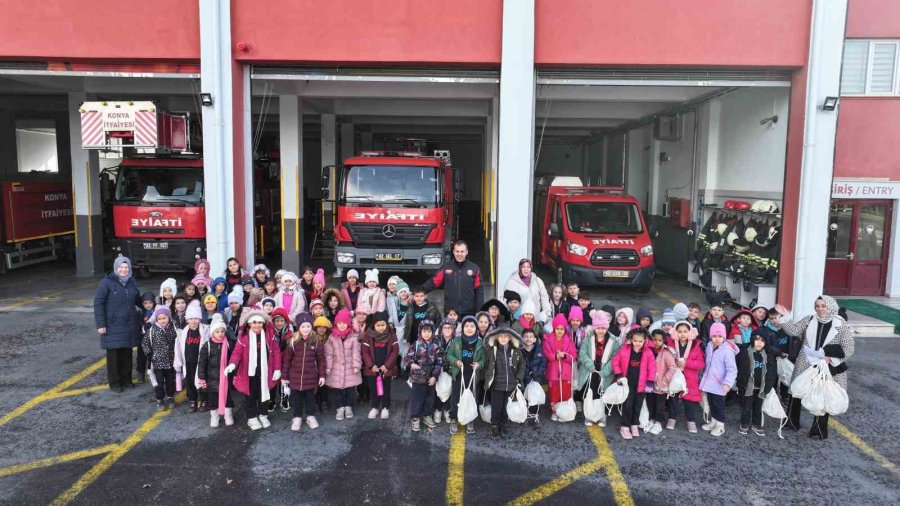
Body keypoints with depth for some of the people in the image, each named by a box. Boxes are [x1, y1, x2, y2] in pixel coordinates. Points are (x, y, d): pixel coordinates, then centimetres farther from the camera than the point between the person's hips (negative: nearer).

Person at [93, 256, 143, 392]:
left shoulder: (131, 282, 7)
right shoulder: (107, 282, -10)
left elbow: (138, 300, 19)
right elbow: (98, 303, -11)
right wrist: (100, 324, -15)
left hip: (129, 325, 5)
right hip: (113, 325, -5)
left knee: (127, 353, 12)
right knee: (113, 354, 4)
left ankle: (126, 379, 24)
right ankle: (114, 383, 15)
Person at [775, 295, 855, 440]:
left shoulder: (841, 324, -9)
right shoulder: (809, 320, 1)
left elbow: (848, 348, -9)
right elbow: (794, 331, -3)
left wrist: (830, 358, -17)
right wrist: (786, 316, -16)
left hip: (826, 368, -3)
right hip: (805, 366, 3)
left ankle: (819, 430, 22)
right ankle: (792, 422, 29)